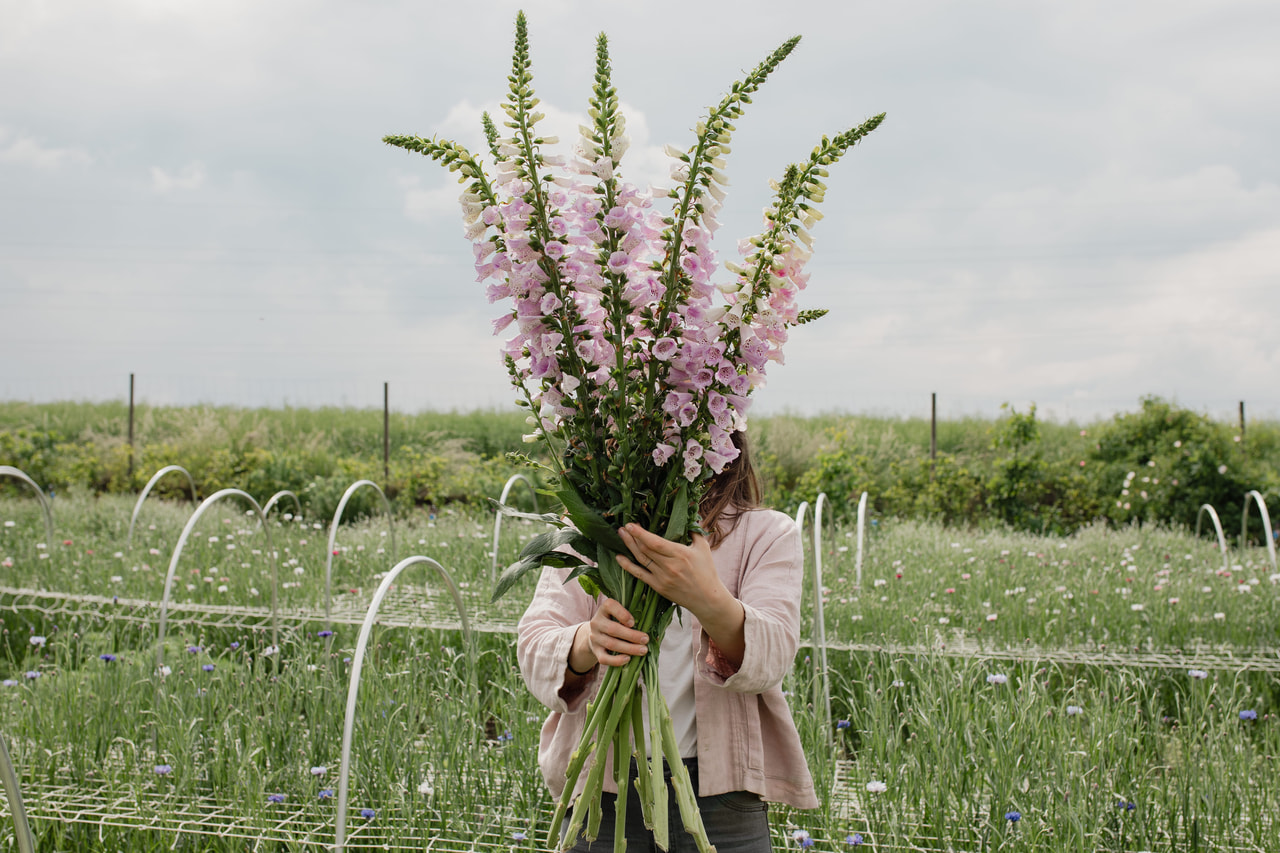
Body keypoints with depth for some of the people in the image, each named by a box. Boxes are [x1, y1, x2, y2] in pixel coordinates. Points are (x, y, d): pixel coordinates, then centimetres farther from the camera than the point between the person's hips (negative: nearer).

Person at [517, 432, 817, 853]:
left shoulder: (768, 534, 2)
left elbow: (771, 656, -16)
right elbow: (534, 650, -7)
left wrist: (709, 600, -37)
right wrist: (588, 641, -30)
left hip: (719, 792, -1)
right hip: (600, 787, 1)